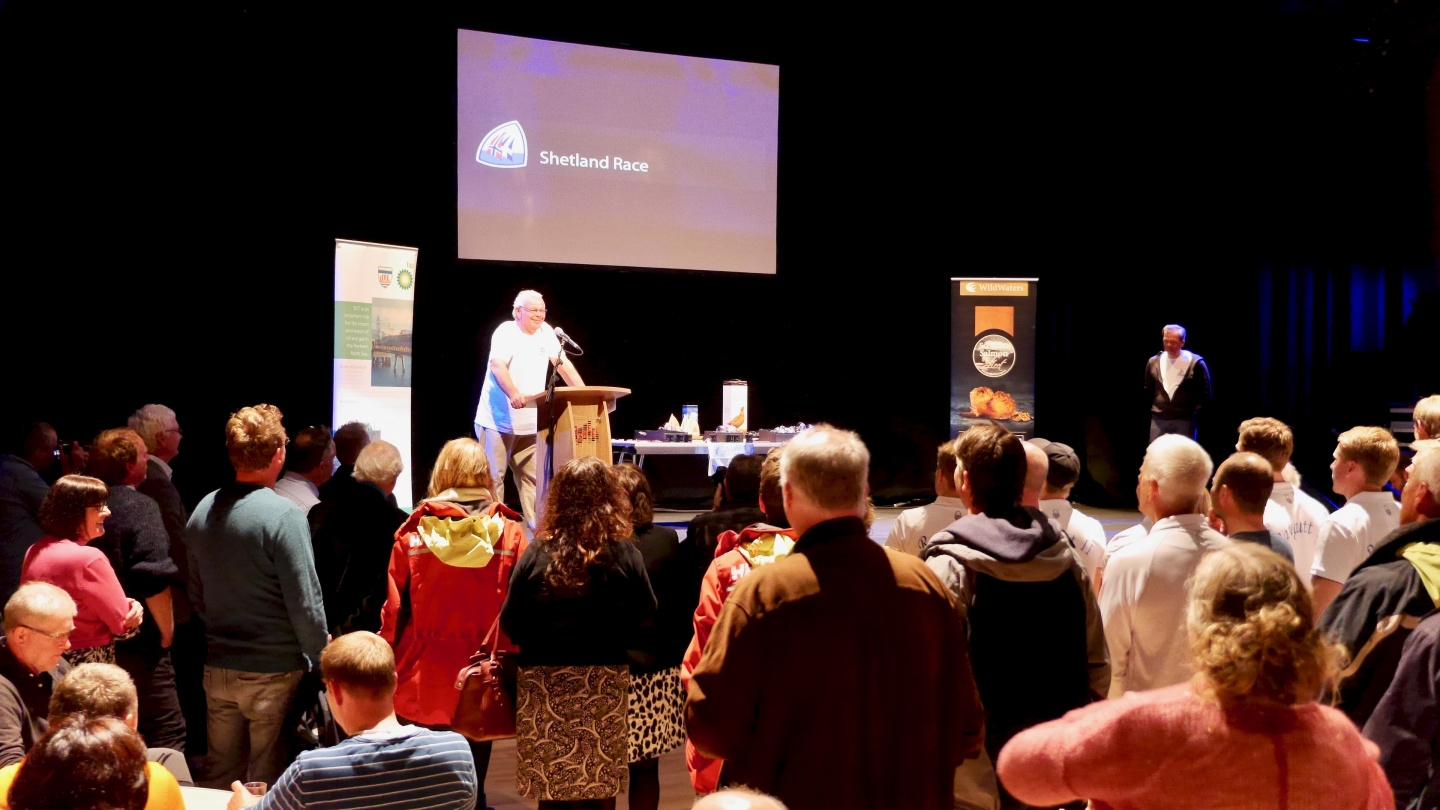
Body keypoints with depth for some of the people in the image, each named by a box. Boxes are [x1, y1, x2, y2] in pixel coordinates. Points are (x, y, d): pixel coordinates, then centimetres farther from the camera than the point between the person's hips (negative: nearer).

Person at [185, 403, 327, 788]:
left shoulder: (204, 510, 3)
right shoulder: (283, 515, -18)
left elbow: (196, 592, 13)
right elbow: (304, 600, -17)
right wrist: (318, 658, -5)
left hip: (217, 668, 6)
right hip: (273, 670, -6)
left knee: (220, 773, 16)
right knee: (267, 777, 4)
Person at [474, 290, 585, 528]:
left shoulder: (545, 332, 9)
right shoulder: (506, 332, -10)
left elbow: (563, 363, 11)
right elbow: (497, 366, -25)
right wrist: (514, 394, -41)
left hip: (530, 423, 6)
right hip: (498, 420, -6)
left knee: (532, 477, 7)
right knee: (493, 476, -3)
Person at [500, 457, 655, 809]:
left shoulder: (537, 554, -8)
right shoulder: (625, 555, -8)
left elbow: (510, 625, -4)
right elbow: (646, 613, 3)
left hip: (545, 679, 0)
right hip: (606, 682, 0)